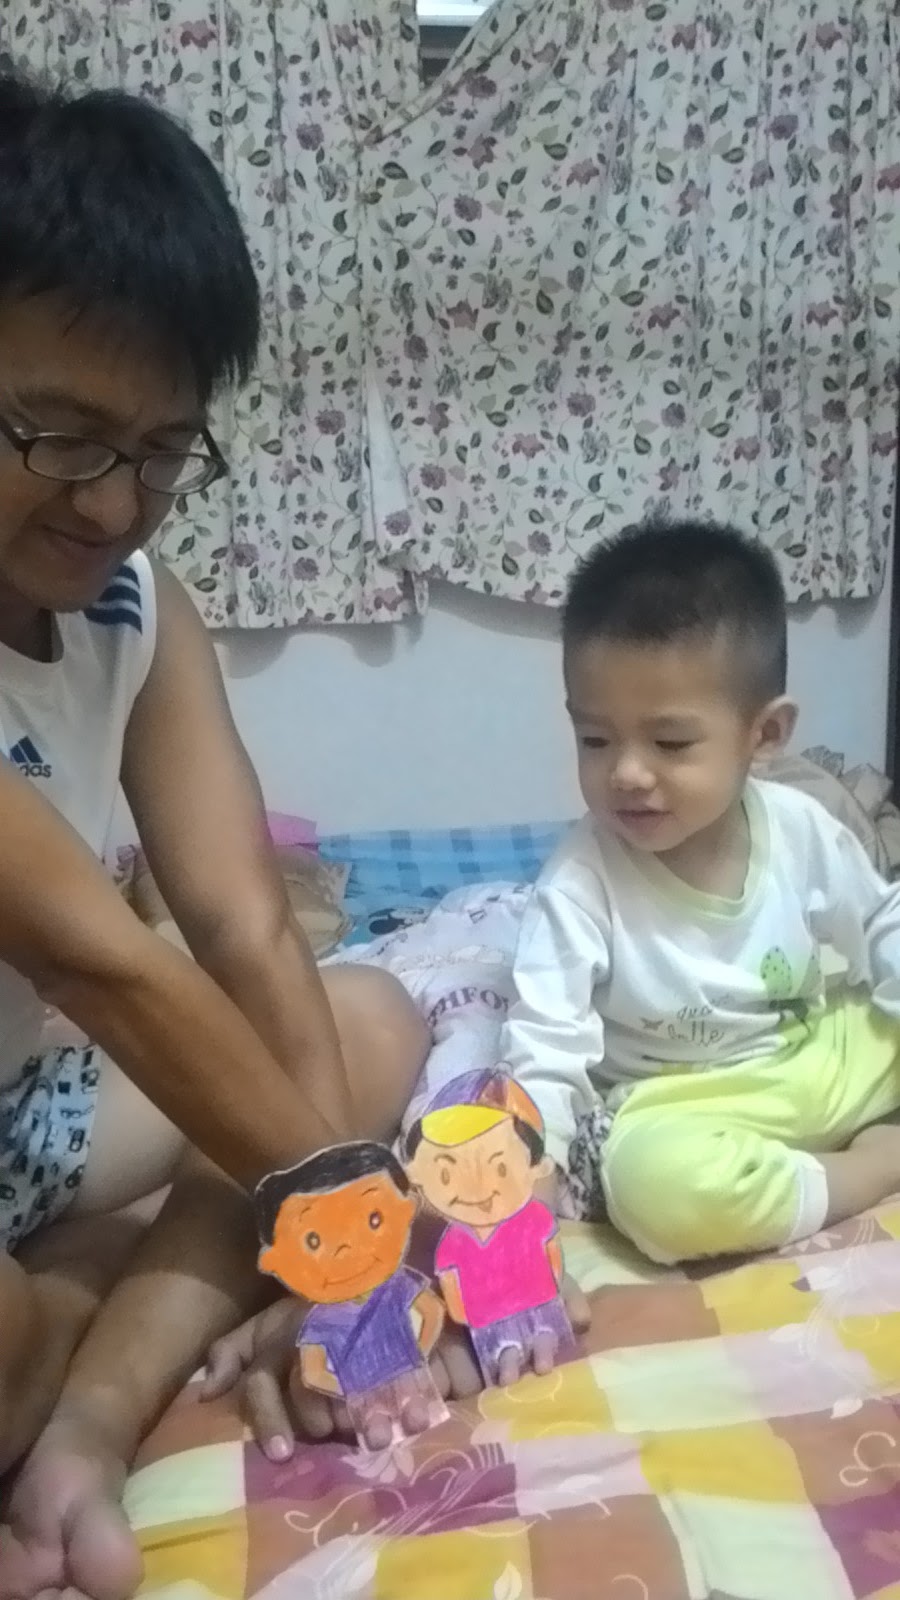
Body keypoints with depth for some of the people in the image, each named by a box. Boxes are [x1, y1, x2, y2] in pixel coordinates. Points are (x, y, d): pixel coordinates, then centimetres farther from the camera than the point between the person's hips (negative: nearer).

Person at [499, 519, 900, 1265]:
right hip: (681, 1104, -4)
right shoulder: (580, 884, -22)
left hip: (822, 1060, 4)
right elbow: (546, 1054, -23)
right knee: (654, 1178, -36)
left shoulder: (802, 828, -10)